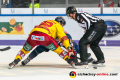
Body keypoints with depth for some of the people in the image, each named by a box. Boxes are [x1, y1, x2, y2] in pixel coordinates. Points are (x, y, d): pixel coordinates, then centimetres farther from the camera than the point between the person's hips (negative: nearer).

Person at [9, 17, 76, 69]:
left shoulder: (45, 22, 40)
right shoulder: (58, 25, 22)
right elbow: (63, 37, 9)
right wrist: (69, 48, 3)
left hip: (33, 35, 4)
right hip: (45, 36, -4)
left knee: (25, 50, 22)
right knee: (58, 49, 11)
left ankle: (15, 61, 5)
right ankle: (70, 61, 1)